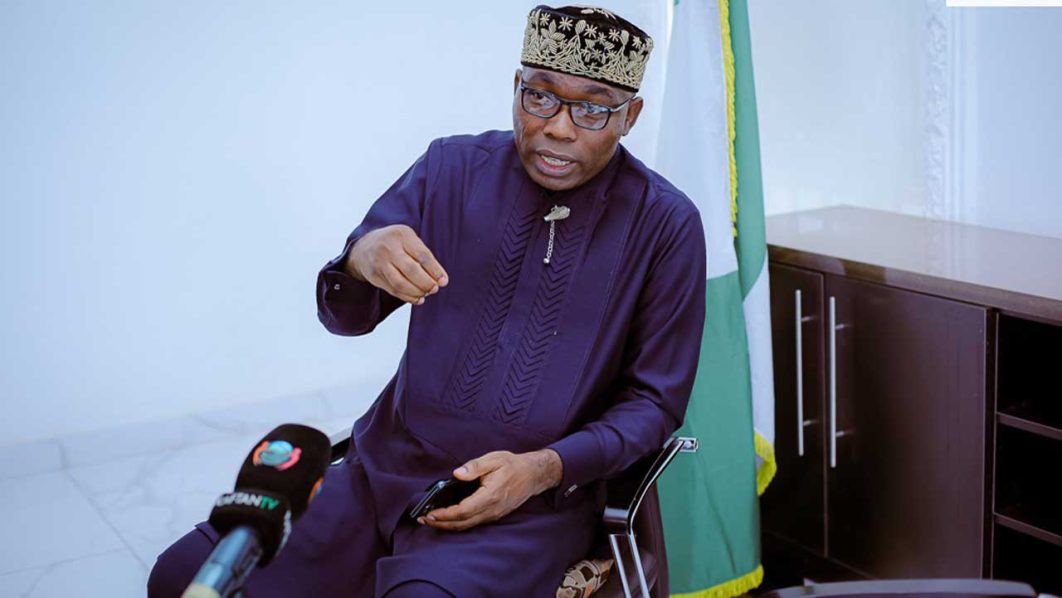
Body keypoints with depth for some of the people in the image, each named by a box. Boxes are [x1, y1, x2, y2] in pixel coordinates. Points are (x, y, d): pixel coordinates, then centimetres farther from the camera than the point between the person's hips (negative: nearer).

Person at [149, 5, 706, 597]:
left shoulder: (666, 225, -5)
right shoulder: (451, 168, 3)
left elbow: (653, 401, 1)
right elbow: (346, 317, 4)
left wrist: (543, 469, -16)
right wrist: (360, 260, -21)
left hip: (530, 506, -4)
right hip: (385, 474, 4)